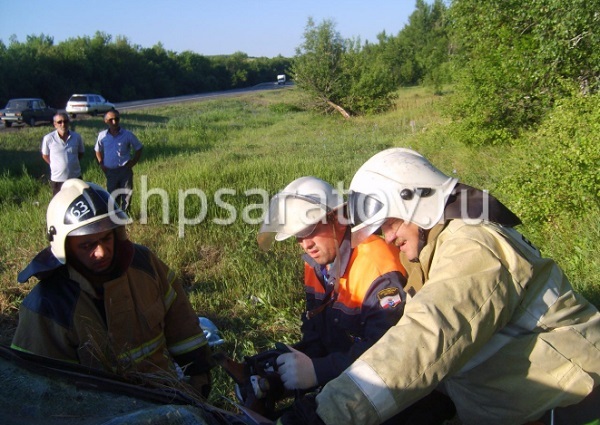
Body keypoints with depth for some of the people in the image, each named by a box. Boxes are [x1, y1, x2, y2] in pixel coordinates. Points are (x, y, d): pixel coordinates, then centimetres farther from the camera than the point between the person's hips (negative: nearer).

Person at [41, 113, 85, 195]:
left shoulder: (76, 137, -5)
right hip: (57, 179, -2)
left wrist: (72, 164, 2)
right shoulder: (48, 138, -11)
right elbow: (45, 155, 3)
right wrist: (55, 166, -1)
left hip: (75, 177, 2)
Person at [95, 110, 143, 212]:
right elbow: (98, 151, 15)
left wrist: (132, 163, -5)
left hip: (125, 170, -2)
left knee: (126, 196, 4)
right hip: (110, 171, 2)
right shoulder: (102, 135, 0)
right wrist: (102, 164, 3)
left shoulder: (128, 135, -7)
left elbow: (139, 149, 4)